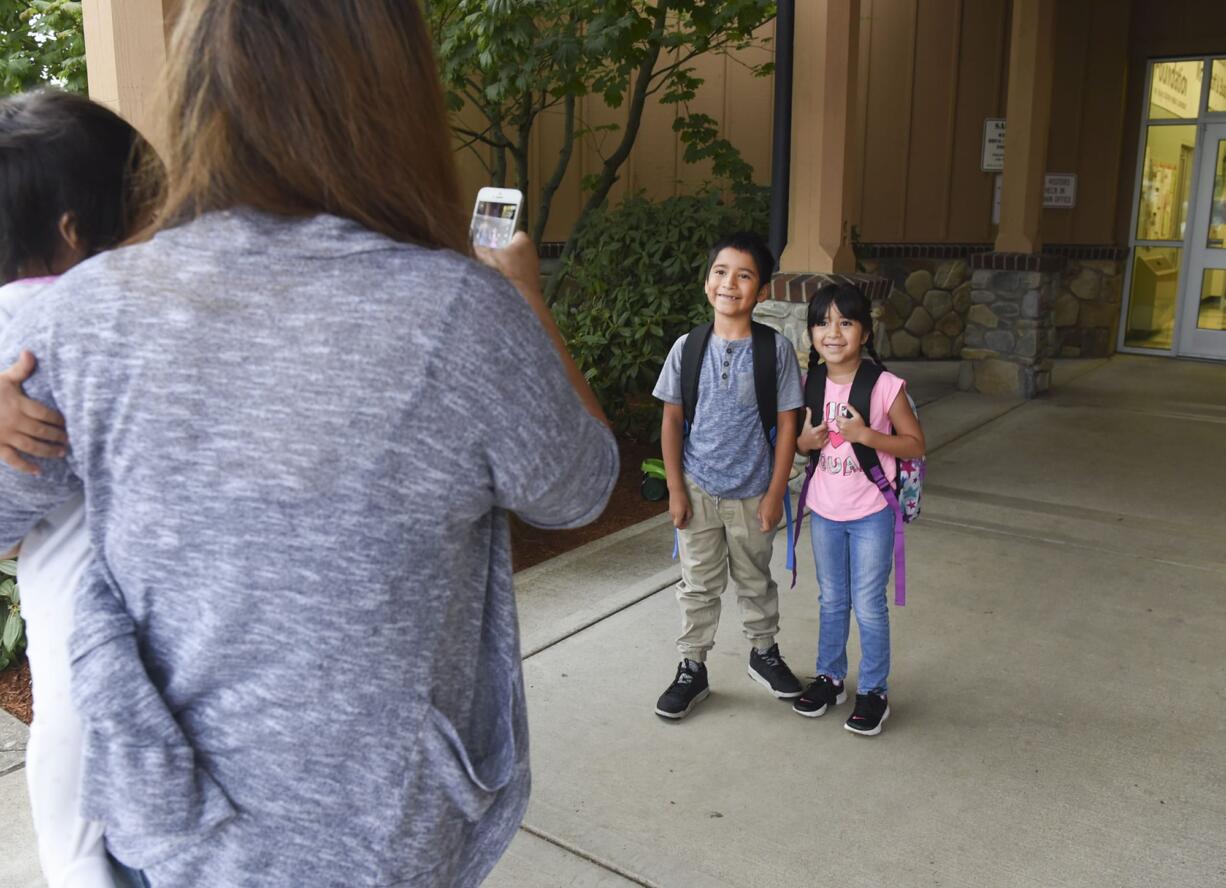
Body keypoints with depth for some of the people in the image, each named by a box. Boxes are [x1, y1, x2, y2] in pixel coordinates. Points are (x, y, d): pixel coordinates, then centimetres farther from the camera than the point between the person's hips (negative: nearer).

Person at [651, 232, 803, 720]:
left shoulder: (776, 349, -9)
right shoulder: (688, 347, -5)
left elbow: (787, 424, -6)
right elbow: (672, 420, -1)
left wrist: (775, 493, -7)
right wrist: (675, 488, -4)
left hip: (752, 493, 0)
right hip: (698, 490, 1)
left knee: (755, 581, 18)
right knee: (698, 585, 12)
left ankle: (764, 653, 41)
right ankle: (692, 668, 28)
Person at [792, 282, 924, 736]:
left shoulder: (885, 387, -15)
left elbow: (915, 444, -10)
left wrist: (865, 434, -24)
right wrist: (806, 440, -12)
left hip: (871, 514, -4)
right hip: (824, 511, 4)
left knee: (869, 606, 5)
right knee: (832, 601, 18)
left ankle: (873, 691, 22)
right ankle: (830, 677, 34)